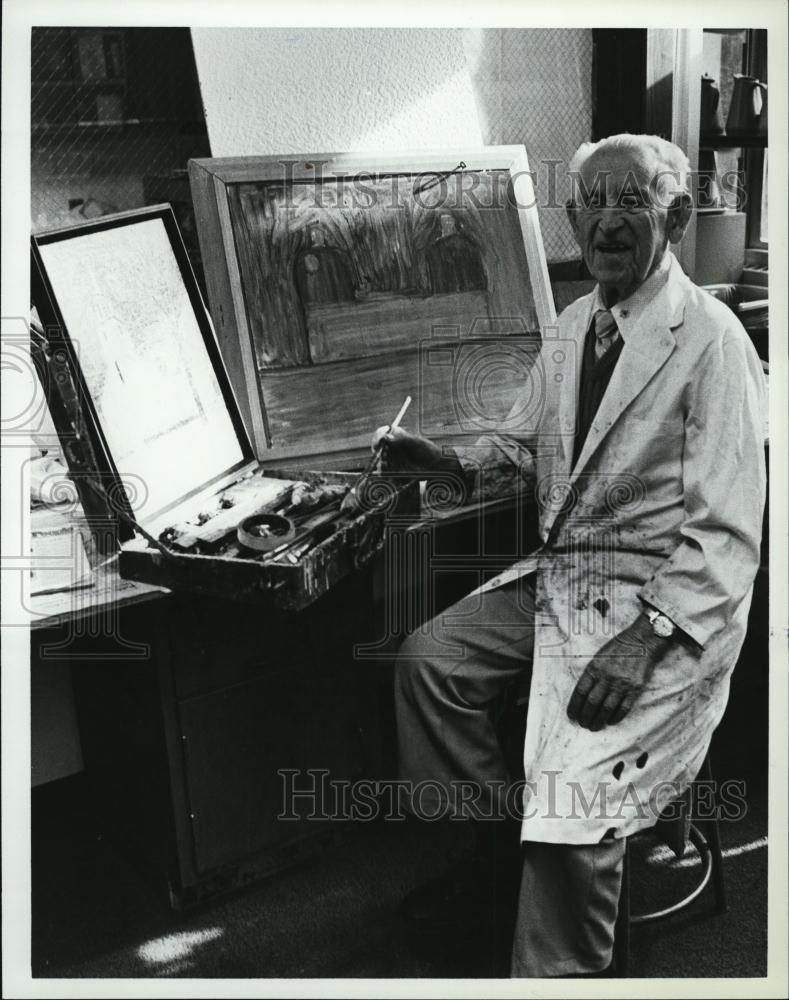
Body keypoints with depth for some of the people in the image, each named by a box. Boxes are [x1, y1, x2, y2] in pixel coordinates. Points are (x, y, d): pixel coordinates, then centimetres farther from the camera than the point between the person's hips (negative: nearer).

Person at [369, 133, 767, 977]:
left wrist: (646, 637, -28)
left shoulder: (712, 343, -15)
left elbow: (727, 535, -18)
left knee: (571, 778, -23)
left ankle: (555, 973, 3)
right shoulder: (571, 328, 9)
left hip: (670, 599, -7)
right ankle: (497, 839, 15)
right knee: (428, 658, -5)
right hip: (560, 573, 8)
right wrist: (452, 460, 6)